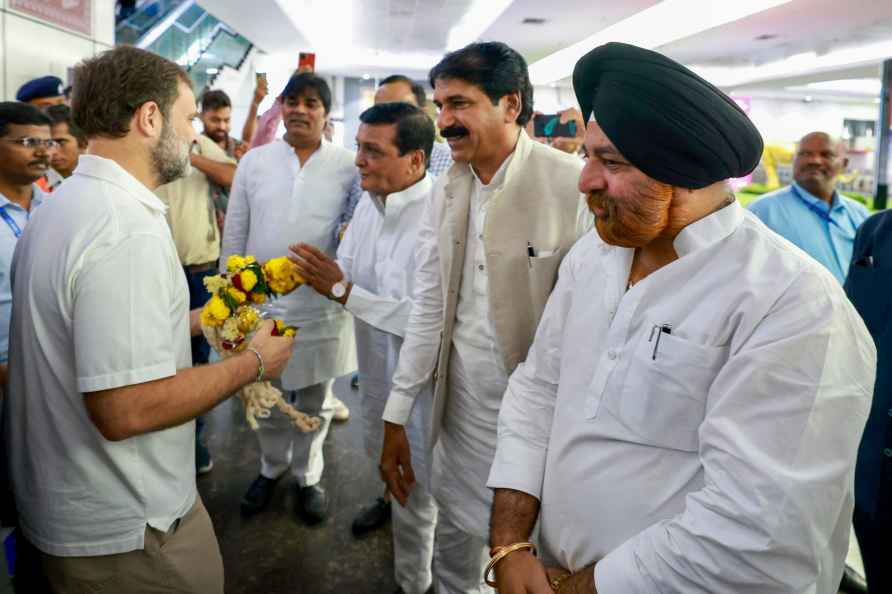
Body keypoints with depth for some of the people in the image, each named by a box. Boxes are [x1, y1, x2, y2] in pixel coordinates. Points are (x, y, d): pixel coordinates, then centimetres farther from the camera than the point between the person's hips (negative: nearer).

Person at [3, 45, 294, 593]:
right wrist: (254, 363, -19)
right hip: (123, 529, -9)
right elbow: (125, 409, -31)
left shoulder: (65, 203, 5)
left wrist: (191, 322, 12)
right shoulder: (129, 231, -28)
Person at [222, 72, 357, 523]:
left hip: (321, 306, -1)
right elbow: (234, 233, 5)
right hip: (260, 303, 2)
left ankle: (308, 475, 36)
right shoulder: (254, 161, 2)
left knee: (315, 400, 14)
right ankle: (272, 466, 41)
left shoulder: (348, 167, -4)